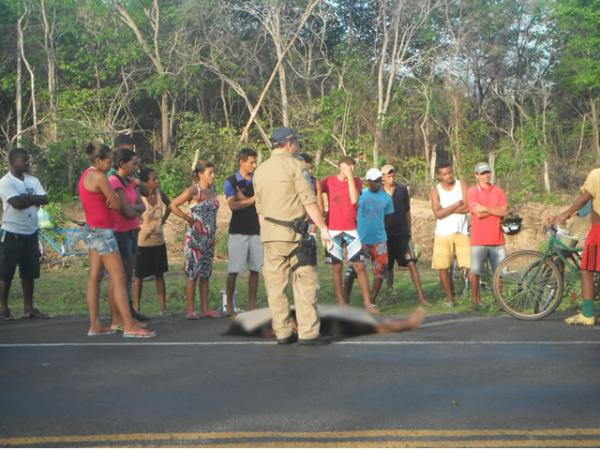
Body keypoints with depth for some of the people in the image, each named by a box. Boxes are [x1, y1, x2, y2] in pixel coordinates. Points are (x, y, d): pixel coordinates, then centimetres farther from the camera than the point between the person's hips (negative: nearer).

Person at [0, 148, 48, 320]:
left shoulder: (33, 180, 10)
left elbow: (45, 199, -2)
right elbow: (16, 203, -22)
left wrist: (26, 198, -15)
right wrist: (33, 199, -8)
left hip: (31, 233, 6)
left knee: (29, 272, 10)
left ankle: (28, 307, 18)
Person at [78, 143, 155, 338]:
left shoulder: (86, 175, 12)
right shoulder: (99, 177, -17)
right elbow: (116, 204, -13)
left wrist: (109, 202, -6)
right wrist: (112, 201, 8)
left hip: (92, 230, 10)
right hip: (102, 232, -10)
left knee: (94, 277, 9)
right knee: (119, 279, -9)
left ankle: (94, 325, 11)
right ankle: (129, 325, -10)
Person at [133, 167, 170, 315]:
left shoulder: (159, 193, -2)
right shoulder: (139, 198, -18)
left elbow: (169, 205, 17)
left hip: (159, 241, 5)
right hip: (143, 242, -5)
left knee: (159, 275, 9)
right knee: (140, 276, 5)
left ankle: (163, 307, 13)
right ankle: (136, 307, 12)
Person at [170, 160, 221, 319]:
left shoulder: (212, 190, 10)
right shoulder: (194, 191, -10)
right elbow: (173, 206, -14)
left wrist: (214, 235, 12)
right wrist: (188, 219, -12)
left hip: (209, 238, 7)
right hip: (195, 238, -7)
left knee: (205, 274, 10)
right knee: (193, 273, -2)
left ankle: (205, 308, 15)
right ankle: (191, 310, 2)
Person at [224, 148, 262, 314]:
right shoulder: (231, 182, 0)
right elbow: (233, 205, -13)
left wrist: (243, 198, -10)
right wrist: (253, 199, -7)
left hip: (256, 230, 3)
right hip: (238, 231, -3)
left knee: (255, 269, 3)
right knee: (233, 271, -2)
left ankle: (252, 304, 10)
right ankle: (229, 305, 5)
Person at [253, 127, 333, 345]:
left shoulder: (260, 171, 15)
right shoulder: (295, 165, -6)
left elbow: (260, 209, 16)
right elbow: (309, 201, -12)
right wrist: (323, 228, -8)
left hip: (269, 234, 6)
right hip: (293, 233, -6)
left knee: (276, 285, 7)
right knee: (305, 282, -2)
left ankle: (282, 332, 10)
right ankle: (308, 333, -4)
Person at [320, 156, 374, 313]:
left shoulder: (356, 181, 3)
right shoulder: (328, 181, -1)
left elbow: (354, 199, -13)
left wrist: (350, 177, -14)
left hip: (351, 229, 1)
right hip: (333, 230, -1)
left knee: (359, 266, -2)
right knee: (337, 267, 2)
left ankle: (367, 302, 2)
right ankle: (342, 303, 9)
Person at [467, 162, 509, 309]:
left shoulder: (498, 191, 9)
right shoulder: (472, 192, 0)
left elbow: (505, 212, -3)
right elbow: (478, 213, -13)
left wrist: (485, 208, -10)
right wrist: (496, 210, -5)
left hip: (497, 239, 3)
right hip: (479, 240, -3)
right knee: (474, 271, -3)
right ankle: (476, 299, 11)